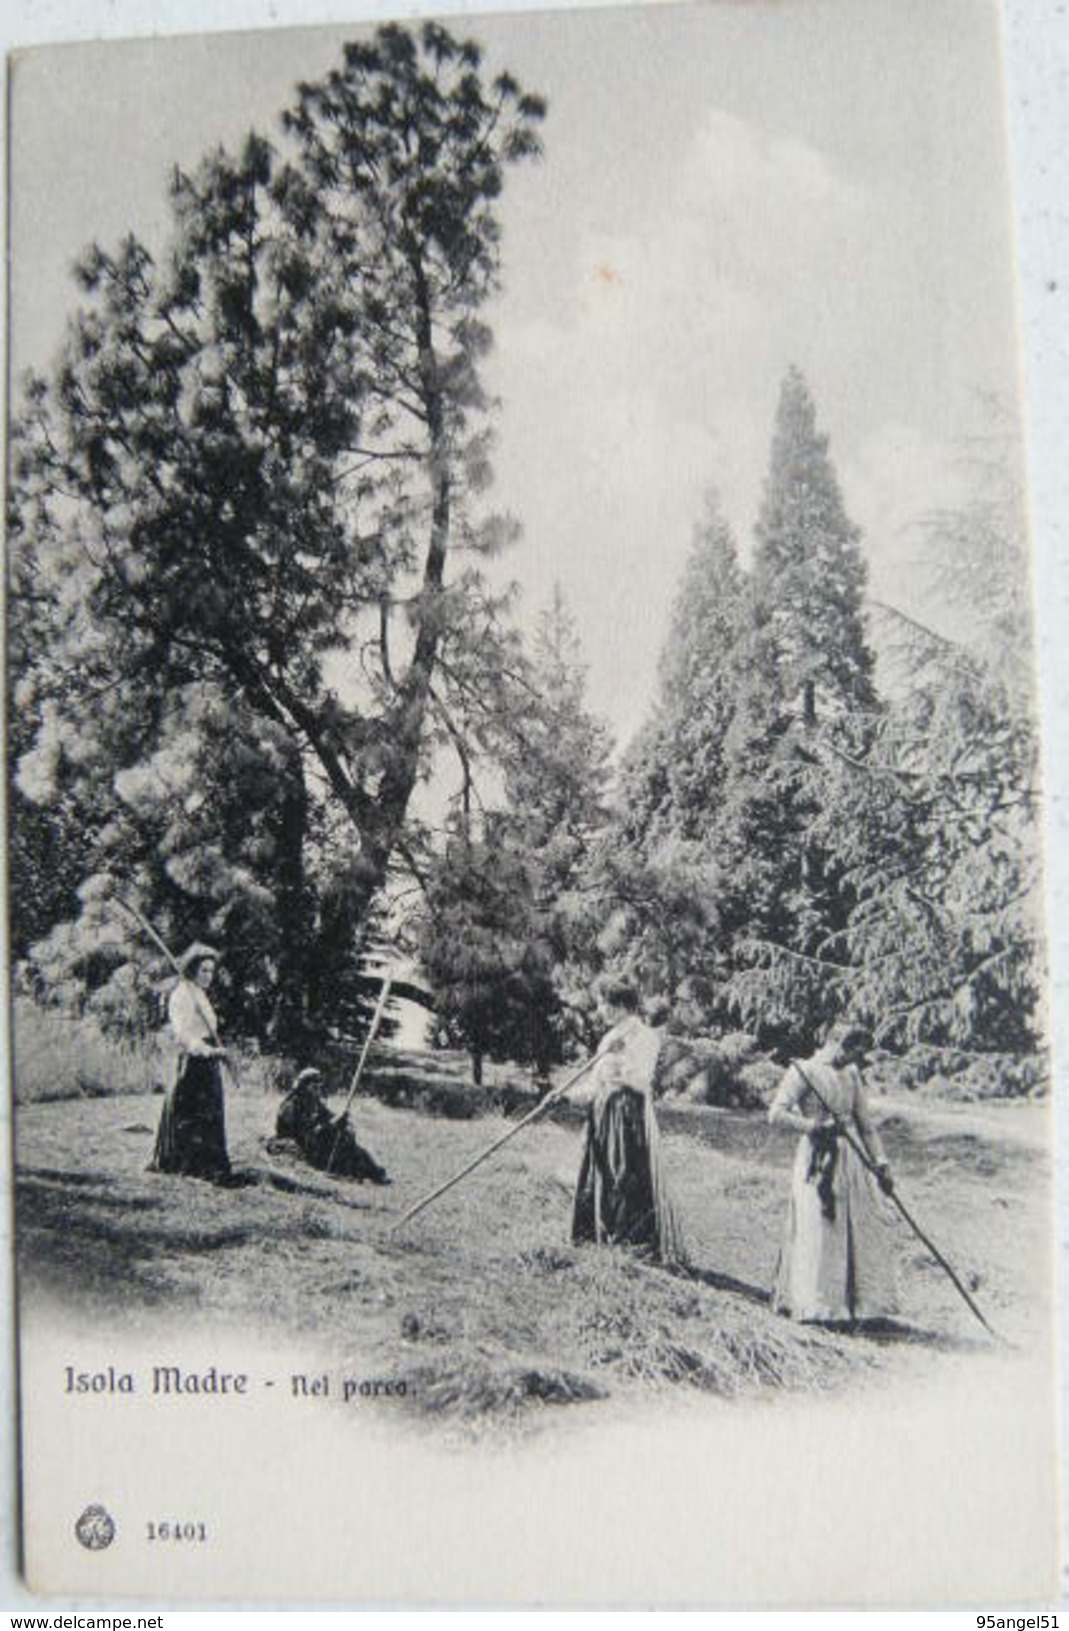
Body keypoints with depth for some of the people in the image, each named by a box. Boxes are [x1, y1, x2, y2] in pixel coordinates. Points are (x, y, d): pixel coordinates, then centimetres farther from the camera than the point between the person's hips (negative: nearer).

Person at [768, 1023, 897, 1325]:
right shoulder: (803, 1072, -6)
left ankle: (857, 1303, 13)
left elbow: (865, 1123, 16)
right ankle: (815, 1305, 4)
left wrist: (881, 1163, 7)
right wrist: (816, 1126, -20)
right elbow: (776, 1114, -14)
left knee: (861, 1230, 5)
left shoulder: (851, 1076, 14)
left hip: (852, 1160, 7)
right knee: (818, 1231, -4)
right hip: (818, 1162, -6)